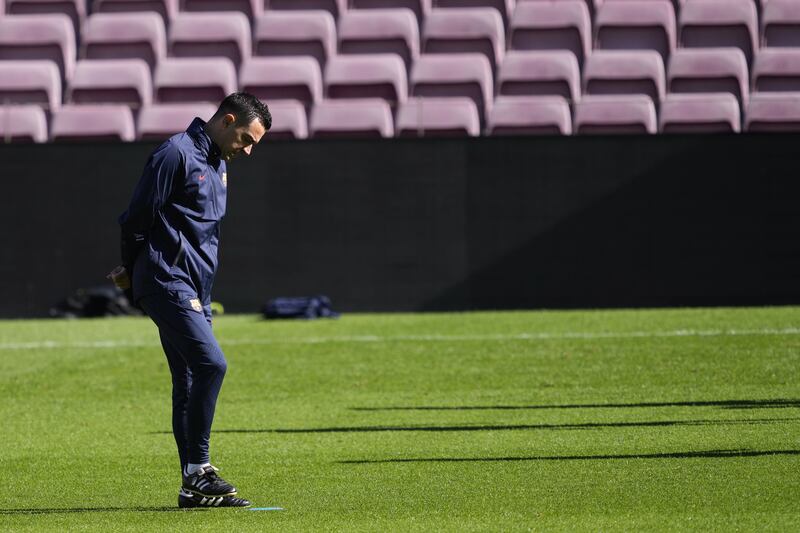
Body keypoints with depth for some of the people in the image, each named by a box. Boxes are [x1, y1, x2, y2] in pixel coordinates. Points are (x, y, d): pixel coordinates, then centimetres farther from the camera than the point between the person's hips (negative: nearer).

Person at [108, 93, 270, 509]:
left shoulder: (218, 165, 21)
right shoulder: (176, 155, -10)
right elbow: (137, 217, -10)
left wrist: (133, 273, 20)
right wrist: (132, 271, 4)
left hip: (195, 293, 9)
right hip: (167, 284, -9)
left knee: (189, 383, 7)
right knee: (210, 364, -20)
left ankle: (194, 488, 7)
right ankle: (198, 471, -18)